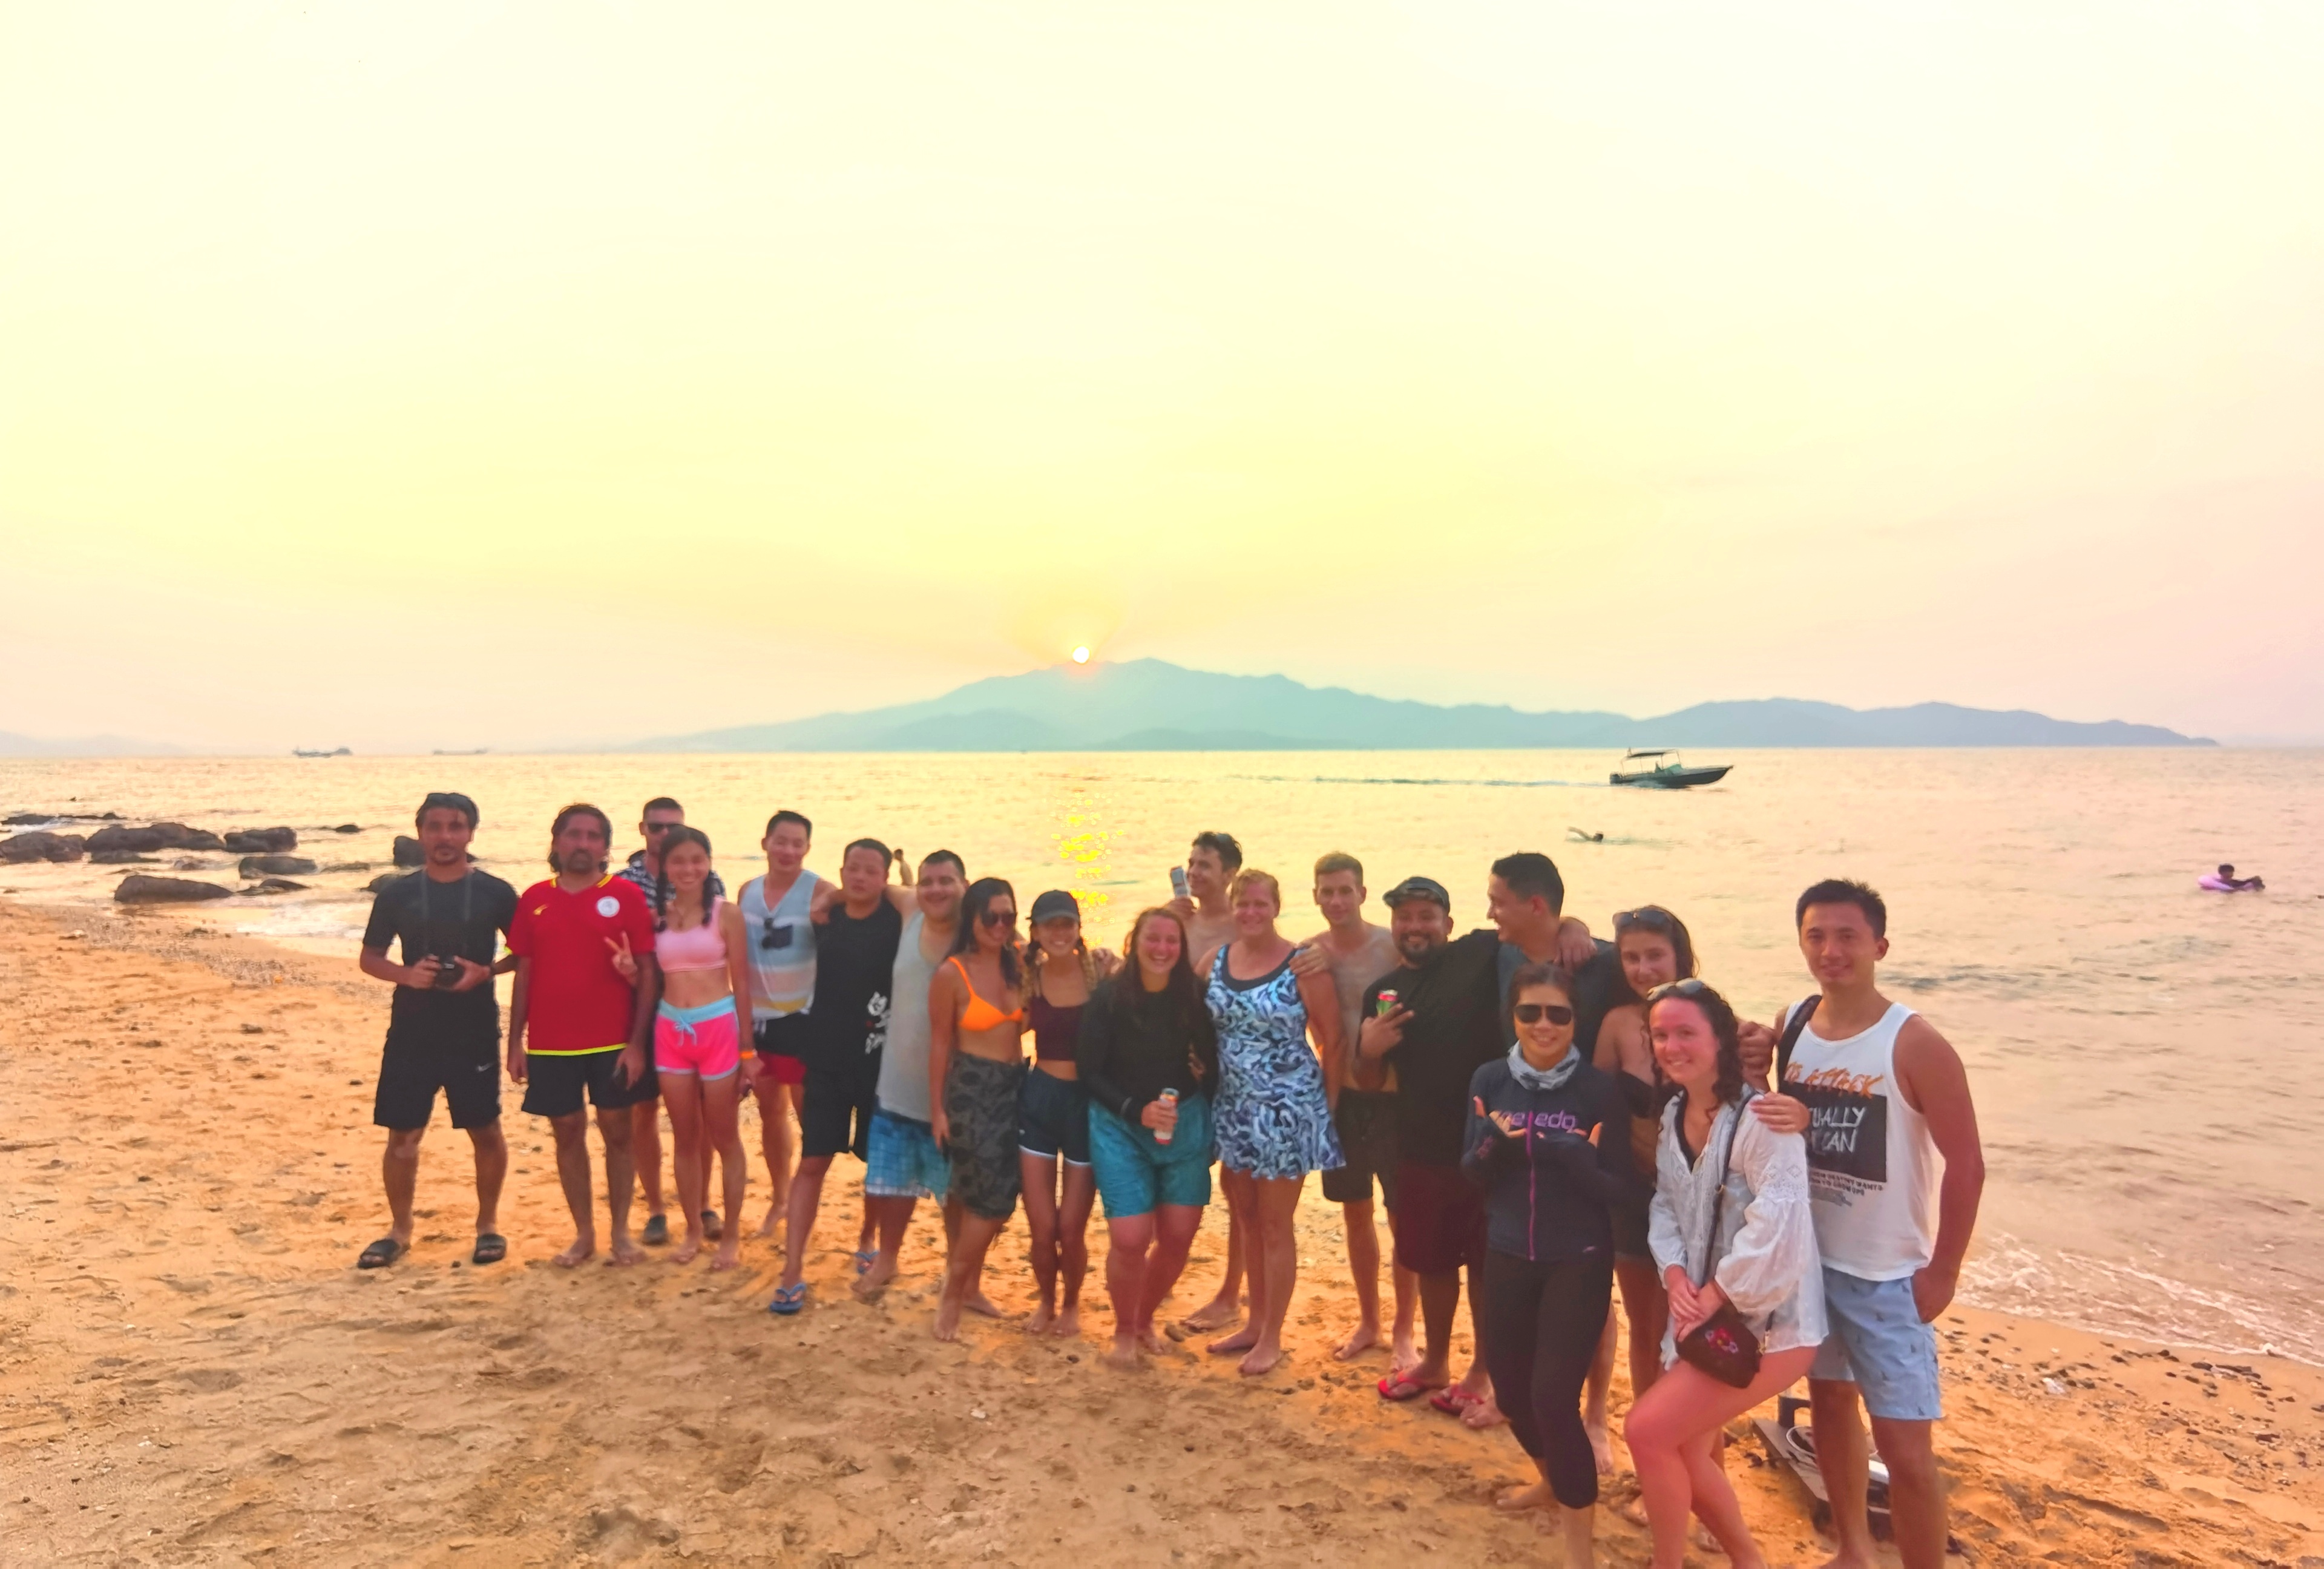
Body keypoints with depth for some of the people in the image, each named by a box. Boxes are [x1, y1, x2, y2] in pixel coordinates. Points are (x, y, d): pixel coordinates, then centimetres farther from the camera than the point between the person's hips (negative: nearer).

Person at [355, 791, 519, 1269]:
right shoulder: (397, 894, 2)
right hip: (411, 1033, 2)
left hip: (475, 1032, -1)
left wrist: (486, 971, -15)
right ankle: (399, 1230, 25)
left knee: (485, 1131, 5)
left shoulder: (495, 893, -3)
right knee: (402, 1135, 7)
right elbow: (369, 958, 8)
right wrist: (406, 974, -13)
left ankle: (488, 1224, 23)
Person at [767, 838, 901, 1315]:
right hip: (827, 1058, 2)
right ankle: (793, 1272, 6)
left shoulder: (898, 921, -8)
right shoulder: (825, 917, 2)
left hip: (880, 1060, -2)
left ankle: (867, 1241, 37)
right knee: (813, 1161, 1)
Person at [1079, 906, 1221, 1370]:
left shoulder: (1194, 995, -5)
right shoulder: (1109, 997, -11)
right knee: (1130, 1240, -9)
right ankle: (1124, 1332, 18)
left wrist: (1203, 1115, -3)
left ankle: (1146, 1319, 33)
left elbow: (1212, 1061, 5)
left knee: (1178, 1237, 5)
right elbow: (1089, 1072, -8)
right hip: (1121, 1127, -3)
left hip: (1185, 1125, 3)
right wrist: (1137, 1111, -18)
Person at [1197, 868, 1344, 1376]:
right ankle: (1255, 1323, 33)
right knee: (1247, 1219, 17)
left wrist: (1327, 1103, -6)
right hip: (1232, 1107, 5)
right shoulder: (1214, 961, 2)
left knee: (1275, 1225, 6)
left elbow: (1333, 1041, -9)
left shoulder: (1302, 966, -13)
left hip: (1285, 1110, -5)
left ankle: (1272, 1337, 21)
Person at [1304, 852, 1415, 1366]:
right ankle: (1368, 1323, 32)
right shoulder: (1308, 954, -1)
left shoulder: (1394, 947, -13)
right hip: (1341, 1094, 4)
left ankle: (1403, 1332, 22)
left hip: (1393, 1095, -4)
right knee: (1355, 1212, 15)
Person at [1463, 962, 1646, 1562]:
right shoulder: (1490, 1080, -4)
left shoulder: (1600, 1090, -14)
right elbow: (1471, 1174, 0)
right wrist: (1495, 1146, -21)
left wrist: (1578, 1160, -28)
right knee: (1511, 1387, 17)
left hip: (1579, 1263, -4)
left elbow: (1625, 1191, -11)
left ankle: (1579, 1547, 12)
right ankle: (1553, 1475, 49)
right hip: (1507, 1259, 4)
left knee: (1554, 1397, -9)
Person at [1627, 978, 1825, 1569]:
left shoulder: (1760, 1118, -20)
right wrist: (1675, 1275, -9)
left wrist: (1717, 1294, -19)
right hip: (1705, 1315, 8)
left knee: (1646, 1430, -11)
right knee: (1685, 1454, 12)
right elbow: (1665, 1204, 8)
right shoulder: (1673, 1115, 6)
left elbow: (1777, 1224, -27)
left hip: (1768, 1322, -8)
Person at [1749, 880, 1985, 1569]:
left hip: (1887, 1275, -5)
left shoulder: (1915, 1045, -17)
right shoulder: (1790, 1024, -1)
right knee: (1829, 1401, 21)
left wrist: (1942, 1274, -12)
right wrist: (1784, 1118, -16)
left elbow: (1965, 1164, -14)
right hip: (1806, 1258, 6)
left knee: (1904, 1446, -3)